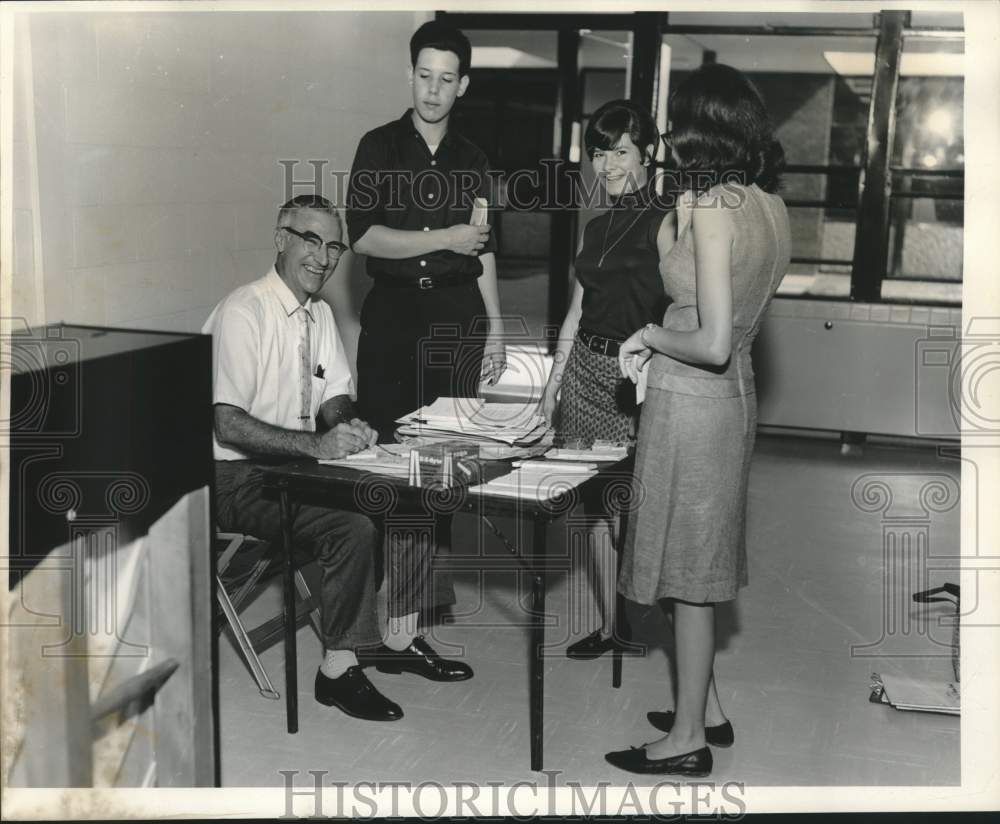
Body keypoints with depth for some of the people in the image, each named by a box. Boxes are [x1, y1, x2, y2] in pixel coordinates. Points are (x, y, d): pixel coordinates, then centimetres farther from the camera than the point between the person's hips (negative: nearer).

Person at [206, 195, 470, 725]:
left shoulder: (319, 313, 9)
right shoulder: (242, 313, -18)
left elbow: (334, 396, 14)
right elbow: (228, 425, -25)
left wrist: (347, 425, -10)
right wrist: (318, 445, -33)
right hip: (236, 478, -8)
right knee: (353, 528, -27)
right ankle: (338, 670, -11)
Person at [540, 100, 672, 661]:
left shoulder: (663, 225, -7)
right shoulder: (598, 228, 14)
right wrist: (554, 380, 15)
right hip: (585, 367, 7)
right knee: (596, 507, 10)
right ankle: (609, 624, 21)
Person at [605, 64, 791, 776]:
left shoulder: (714, 207, -20)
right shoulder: (772, 204, 5)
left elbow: (713, 343, -24)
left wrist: (650, 334, -8)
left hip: (693, 401, -9)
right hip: (736, 395, 9)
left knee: (688, 572, 3)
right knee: (699, 560, 20)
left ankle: (688, 737, 17)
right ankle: (707, 709, 33)